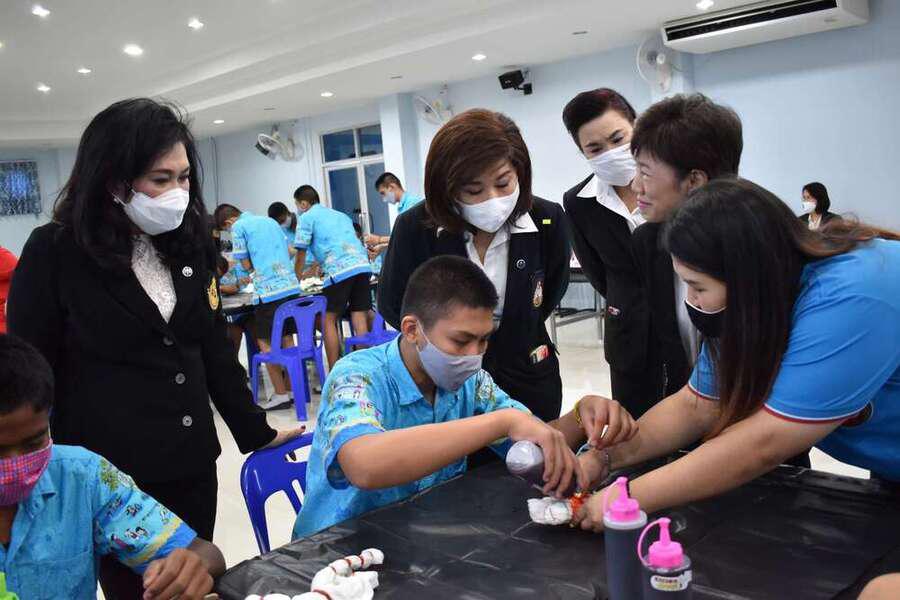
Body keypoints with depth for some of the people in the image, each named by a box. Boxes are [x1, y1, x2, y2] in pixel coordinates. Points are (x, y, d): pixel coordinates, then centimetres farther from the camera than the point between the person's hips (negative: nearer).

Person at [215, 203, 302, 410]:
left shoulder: (238, 227, -1)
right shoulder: (269, 221, 19)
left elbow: (246, 265, 0)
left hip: (270, 290, -7)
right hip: (292, 286, 7)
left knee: (265, 342, 3)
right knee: (287, 338, 13)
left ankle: (281, 395, 2)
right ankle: (292, 389, 16)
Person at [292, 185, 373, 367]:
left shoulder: (307, 217, 11)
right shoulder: (341, 215, 30)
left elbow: (301, 254, 12)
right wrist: (320, 267, 52)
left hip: (339, 270, -6)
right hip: (363, 265, 6)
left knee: (328, 320, 3)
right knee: (360, 319, 7)